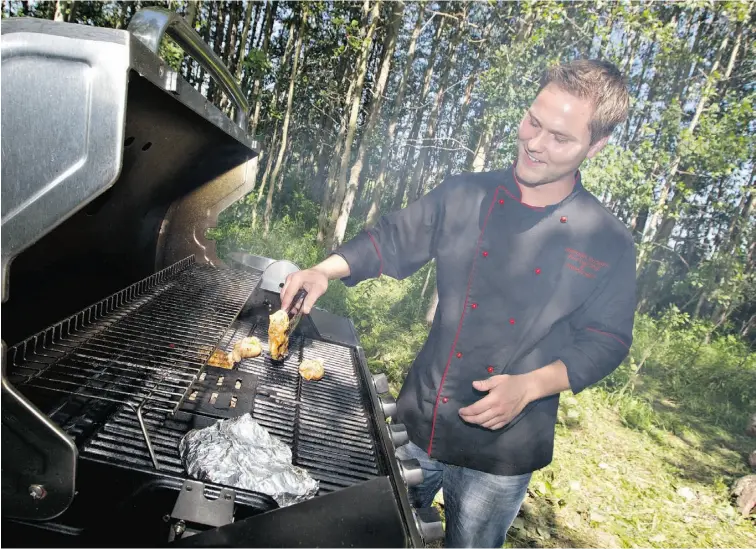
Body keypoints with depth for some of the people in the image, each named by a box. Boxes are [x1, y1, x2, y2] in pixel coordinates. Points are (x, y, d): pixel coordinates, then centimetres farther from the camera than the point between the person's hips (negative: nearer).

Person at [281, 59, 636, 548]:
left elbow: (607, 341, -5)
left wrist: (530, 385, -19)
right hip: (419, 425, 2)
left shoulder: (608, 244, -9)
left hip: (502, 456, -1)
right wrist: (327, 270, -12)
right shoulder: (464, 196, -5)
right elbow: (392, 241, 3)